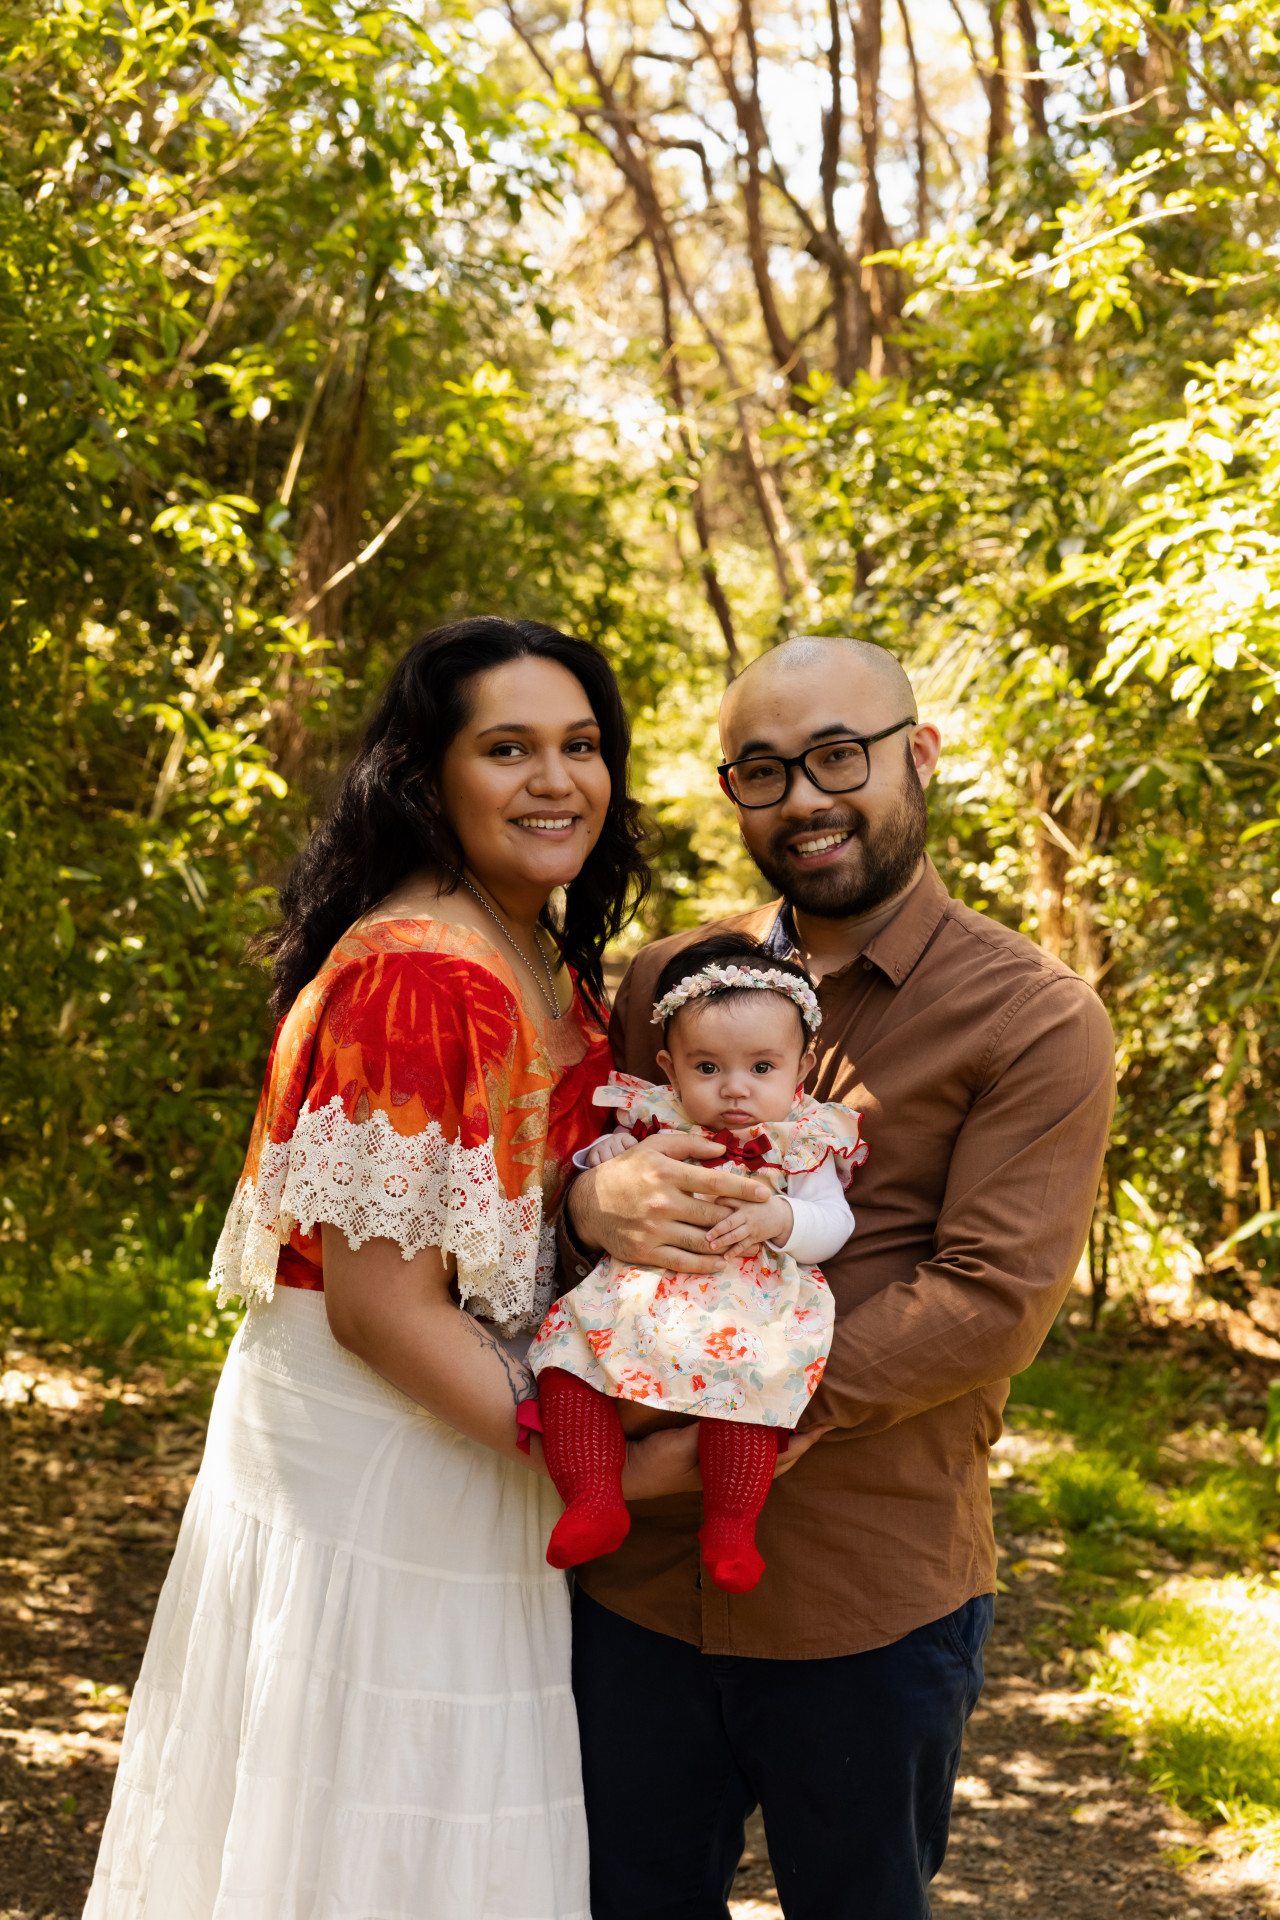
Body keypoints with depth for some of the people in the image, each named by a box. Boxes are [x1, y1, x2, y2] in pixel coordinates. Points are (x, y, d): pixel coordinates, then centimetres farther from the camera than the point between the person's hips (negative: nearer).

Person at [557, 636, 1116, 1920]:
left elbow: (992, 1304, -15)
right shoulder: (664, 982, 8)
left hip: (871, 1607, -3)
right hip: (638, 1573, 4)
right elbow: (544, 1181, 11)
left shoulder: (1033, 1019, -6)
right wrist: (590, 1204, -14)